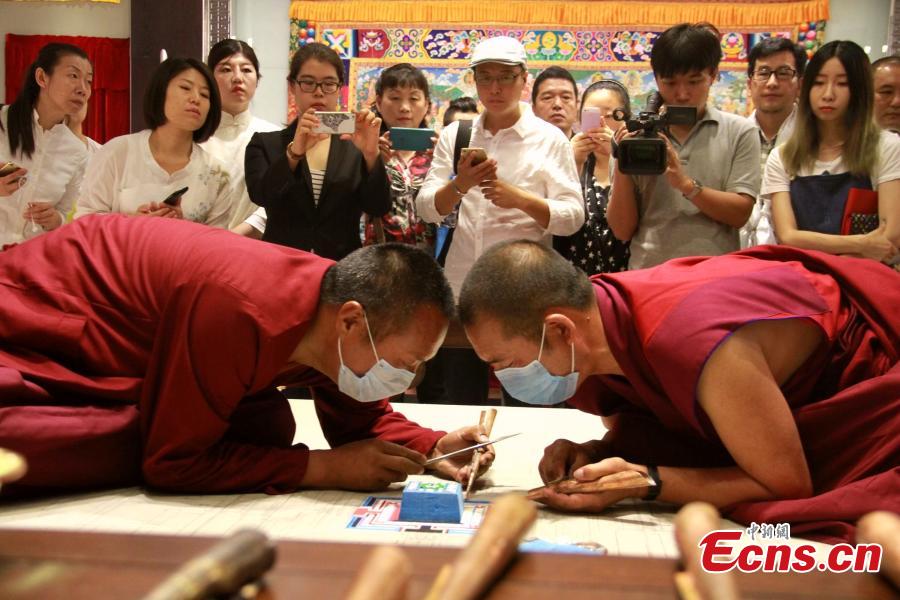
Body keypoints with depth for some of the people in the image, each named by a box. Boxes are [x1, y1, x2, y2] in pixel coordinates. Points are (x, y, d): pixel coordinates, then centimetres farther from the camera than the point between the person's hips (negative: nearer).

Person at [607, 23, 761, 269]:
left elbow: (739, 214, -3)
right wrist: (622, 167, -8)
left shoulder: (739, 133, 5)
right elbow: (622, 230, 5)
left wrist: (686, 184, -15)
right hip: (647, 274, 0)